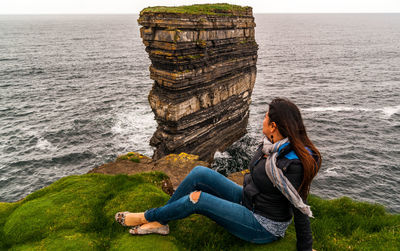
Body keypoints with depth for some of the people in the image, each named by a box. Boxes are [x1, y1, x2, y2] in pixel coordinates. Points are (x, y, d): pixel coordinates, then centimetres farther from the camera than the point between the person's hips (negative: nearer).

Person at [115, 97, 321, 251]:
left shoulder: (291, 165, -29)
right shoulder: (272, 144, -5)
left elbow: (300, 210, -20)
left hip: (264, 227, -8)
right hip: (247, 201, 8)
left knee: (197, 200, -20)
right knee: (199, 173, -9)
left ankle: (147, 217, 6)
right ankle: (158, 222, 3)